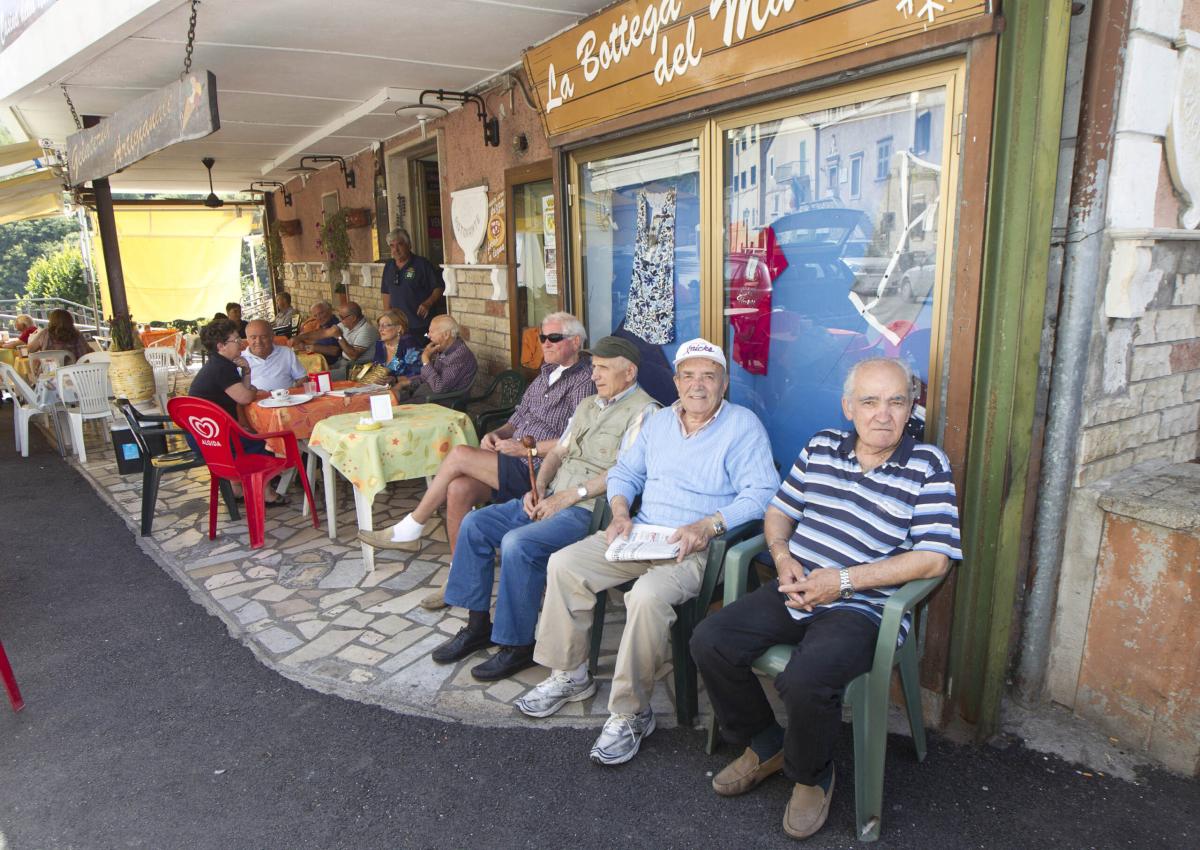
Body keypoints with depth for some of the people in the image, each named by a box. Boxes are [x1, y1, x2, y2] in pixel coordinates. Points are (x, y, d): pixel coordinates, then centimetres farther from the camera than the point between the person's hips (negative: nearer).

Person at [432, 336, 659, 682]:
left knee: (518, 543, -30)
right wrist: (538, 490, 2)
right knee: (474, 524, -1)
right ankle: (478, 624, 9)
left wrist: (570, 495, -18)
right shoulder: (588, 405, 21)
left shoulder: (643, 411, -8)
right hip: (552, 499, 9)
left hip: (590, 509, -9)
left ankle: (518, 645, -12)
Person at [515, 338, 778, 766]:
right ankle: (569, 674, 8)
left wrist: (707, 526, -25)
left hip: (697, 548, -6)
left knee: (648, 596, -34)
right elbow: (625, 473, 20)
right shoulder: (659, 421, 17)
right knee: (564, 563, -8)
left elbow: (761, 494, -13)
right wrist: (621, 514, 0)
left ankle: (630, 713, -15)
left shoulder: (744, 426, -3)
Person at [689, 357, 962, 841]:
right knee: (710, 642, -11)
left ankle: (812, 777, 5)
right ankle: (764, 746, 15)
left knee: (805, 679, -31)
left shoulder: (928, 466, -5)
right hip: (795, 592, 5)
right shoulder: (822, 446, 9)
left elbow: (933, 559, -13)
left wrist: (844, 580, -17)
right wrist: (783, 557, -5)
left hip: (860, 607, -5)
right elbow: (779, 510, 17)